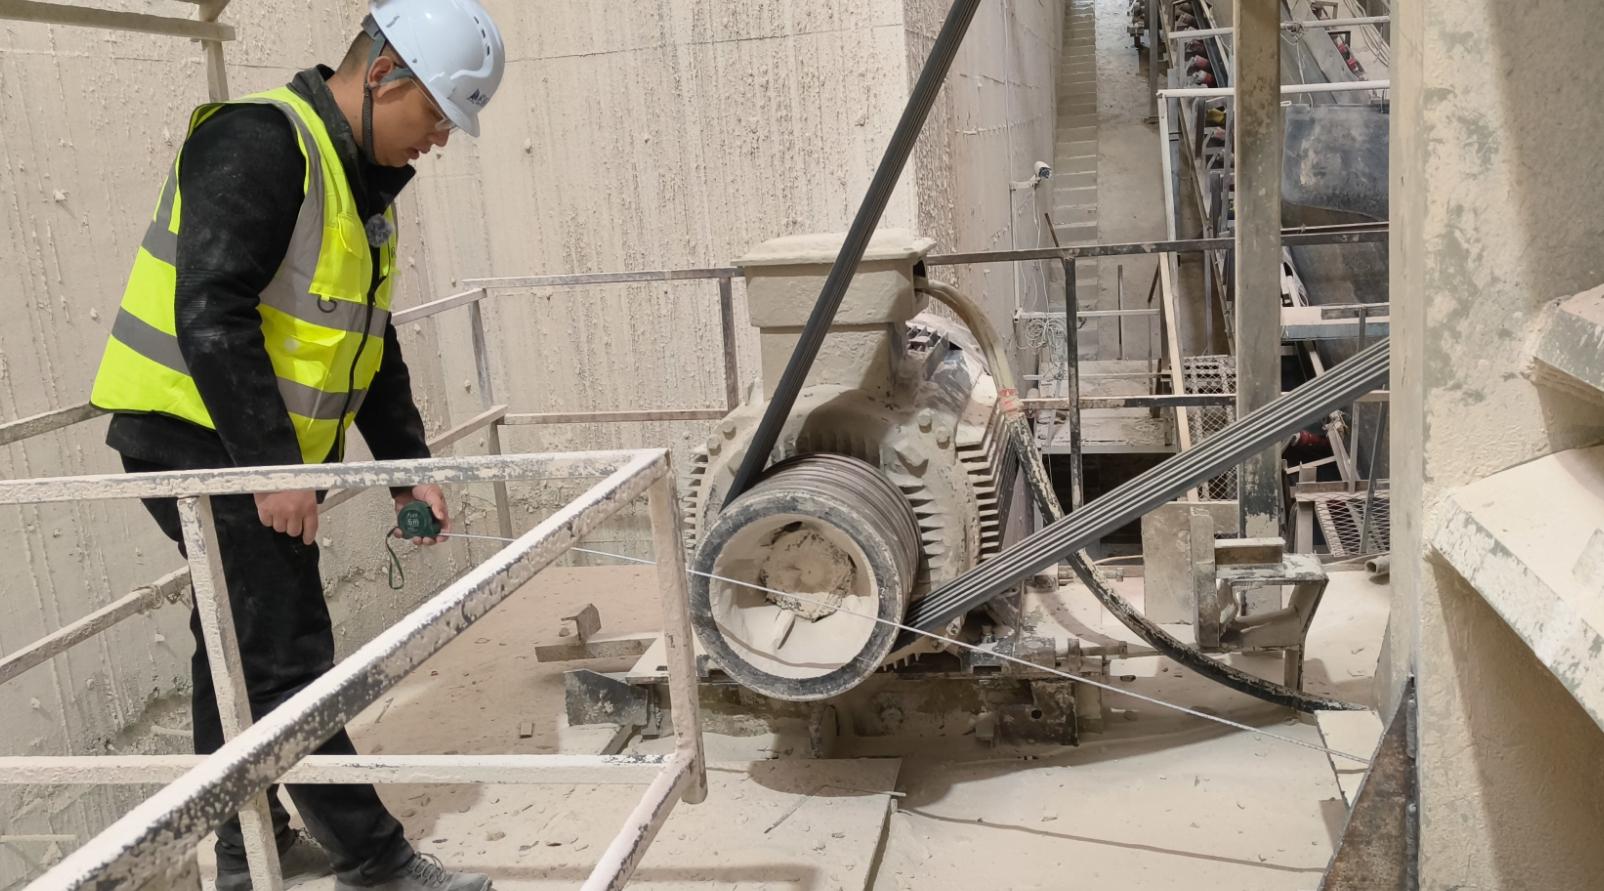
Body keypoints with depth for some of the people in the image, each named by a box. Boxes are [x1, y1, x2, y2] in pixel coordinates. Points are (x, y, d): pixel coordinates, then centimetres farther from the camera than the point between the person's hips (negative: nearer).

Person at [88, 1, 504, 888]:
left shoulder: (361, 181, 13)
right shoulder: (259, 143, -18)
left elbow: (369, 341, 17)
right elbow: (211, 316, -26)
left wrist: (407, 466, 11)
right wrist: (274, 467, -25)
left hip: (259, 452, 10)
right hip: (192, 438, -10)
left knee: (242, 647, 17)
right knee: (289, 656, -4)